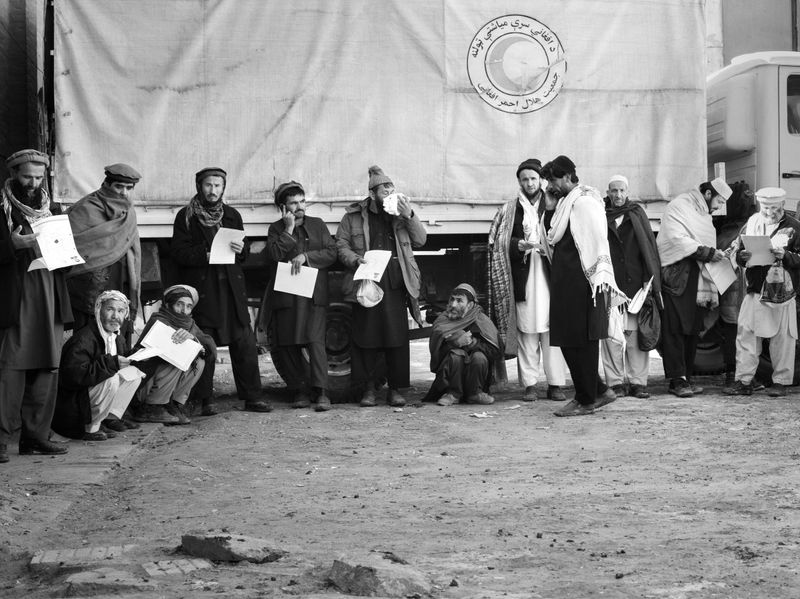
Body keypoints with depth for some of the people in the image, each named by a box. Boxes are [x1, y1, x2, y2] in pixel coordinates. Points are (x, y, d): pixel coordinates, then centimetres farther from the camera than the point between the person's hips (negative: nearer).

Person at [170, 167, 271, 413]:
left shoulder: (232, 215, 16)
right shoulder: (185, 217, 3)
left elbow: (245, 253, 17)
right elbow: (178, 251, -4)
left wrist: (241, 249, -6)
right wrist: (204, 255, -18)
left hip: (232, 286, 4)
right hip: (201, 288, -3)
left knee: (245, 342, 0)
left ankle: (252, 396, 6)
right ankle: (205, 400, 4)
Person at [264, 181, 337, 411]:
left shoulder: (317, 225, 13)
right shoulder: (276, 229, 10)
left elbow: (332, 252, 2)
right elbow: (275, 254, -6)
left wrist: (305, 256, -10)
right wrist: (289, 229, -9)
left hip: (315, 294, -1)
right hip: (286, 295, 1)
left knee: (315, 341, -14)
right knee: (289, 345, 2)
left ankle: (321, 393, -17)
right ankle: (302, 391, 12)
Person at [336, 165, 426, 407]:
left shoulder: (399, 212, 13)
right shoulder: (354, 215, 7)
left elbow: (420, 240, 9)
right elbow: (341, 245, 6)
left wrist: (409, 216, -4)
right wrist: (355, 259, -13)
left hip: (396, 284, 1)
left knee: (397, 337, -1)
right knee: (366, 337, 0)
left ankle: (395, 389, 8)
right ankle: (368, 387, 10)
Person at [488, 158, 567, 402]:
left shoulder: (553, 205, 10)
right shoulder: (510, 210, 12)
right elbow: (499, 242, 6)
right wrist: (520, 245, -11)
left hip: (549, 275, 0)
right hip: (523, 278, 0)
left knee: (552, 330, -3)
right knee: (526, 330, -2)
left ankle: (555, 384, 0)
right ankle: (529, 384, 1)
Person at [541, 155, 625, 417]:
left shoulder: (584, 202, -11)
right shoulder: (565, 203, 17)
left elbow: (598, 240, -18)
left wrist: (600, 279, -22)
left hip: (580, 282, -10)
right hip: (565, 282, 10)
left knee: (580, 340, -3)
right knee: (567, 340, 11)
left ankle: (586, 400, 6)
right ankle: (599, 391, 20)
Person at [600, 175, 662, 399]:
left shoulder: (637, 214, 11)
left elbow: (649, 246, 8)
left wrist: (649, 279, -1)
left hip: (635, 282, 1)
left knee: (636, 334, -1)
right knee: (611, 334, -4)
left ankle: (638, 382, 4)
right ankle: (615, 382, 2)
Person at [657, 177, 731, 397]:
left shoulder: (704, 214, 22)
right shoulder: (679, 207, -5)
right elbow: (678, 239, -17)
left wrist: (717, 254, 6)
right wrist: (708, 253, -18)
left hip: (696, 278, 8)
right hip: (675, 277, -8)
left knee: (692, 330, 4)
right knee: (674, 329, -8)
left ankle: (685, 377, 8)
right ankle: (677, 380, -8)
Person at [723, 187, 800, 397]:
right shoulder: (751, 224, 9)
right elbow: (738, 255, 12)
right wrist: (743, 256, -10)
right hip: (755, 290, 3)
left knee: (782, 338, 3)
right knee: (746, 333, 0)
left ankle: (781, 382, 14)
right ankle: (743, 381, 5)